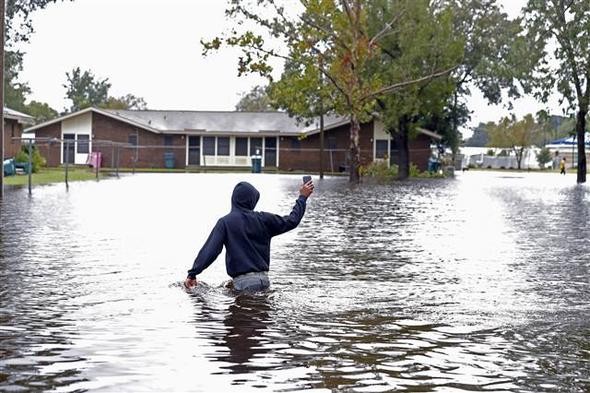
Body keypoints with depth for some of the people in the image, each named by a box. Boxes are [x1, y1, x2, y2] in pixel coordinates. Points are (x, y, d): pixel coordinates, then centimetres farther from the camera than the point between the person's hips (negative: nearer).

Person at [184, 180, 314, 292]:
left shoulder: (225, 222, -4)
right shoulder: (263, 219, 4)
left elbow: (210, 250, -10)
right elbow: (291, 221, 16)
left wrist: (193, 273, -8)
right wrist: (302, 198, 28)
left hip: (242, 281, -3)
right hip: (264, 278, 3)